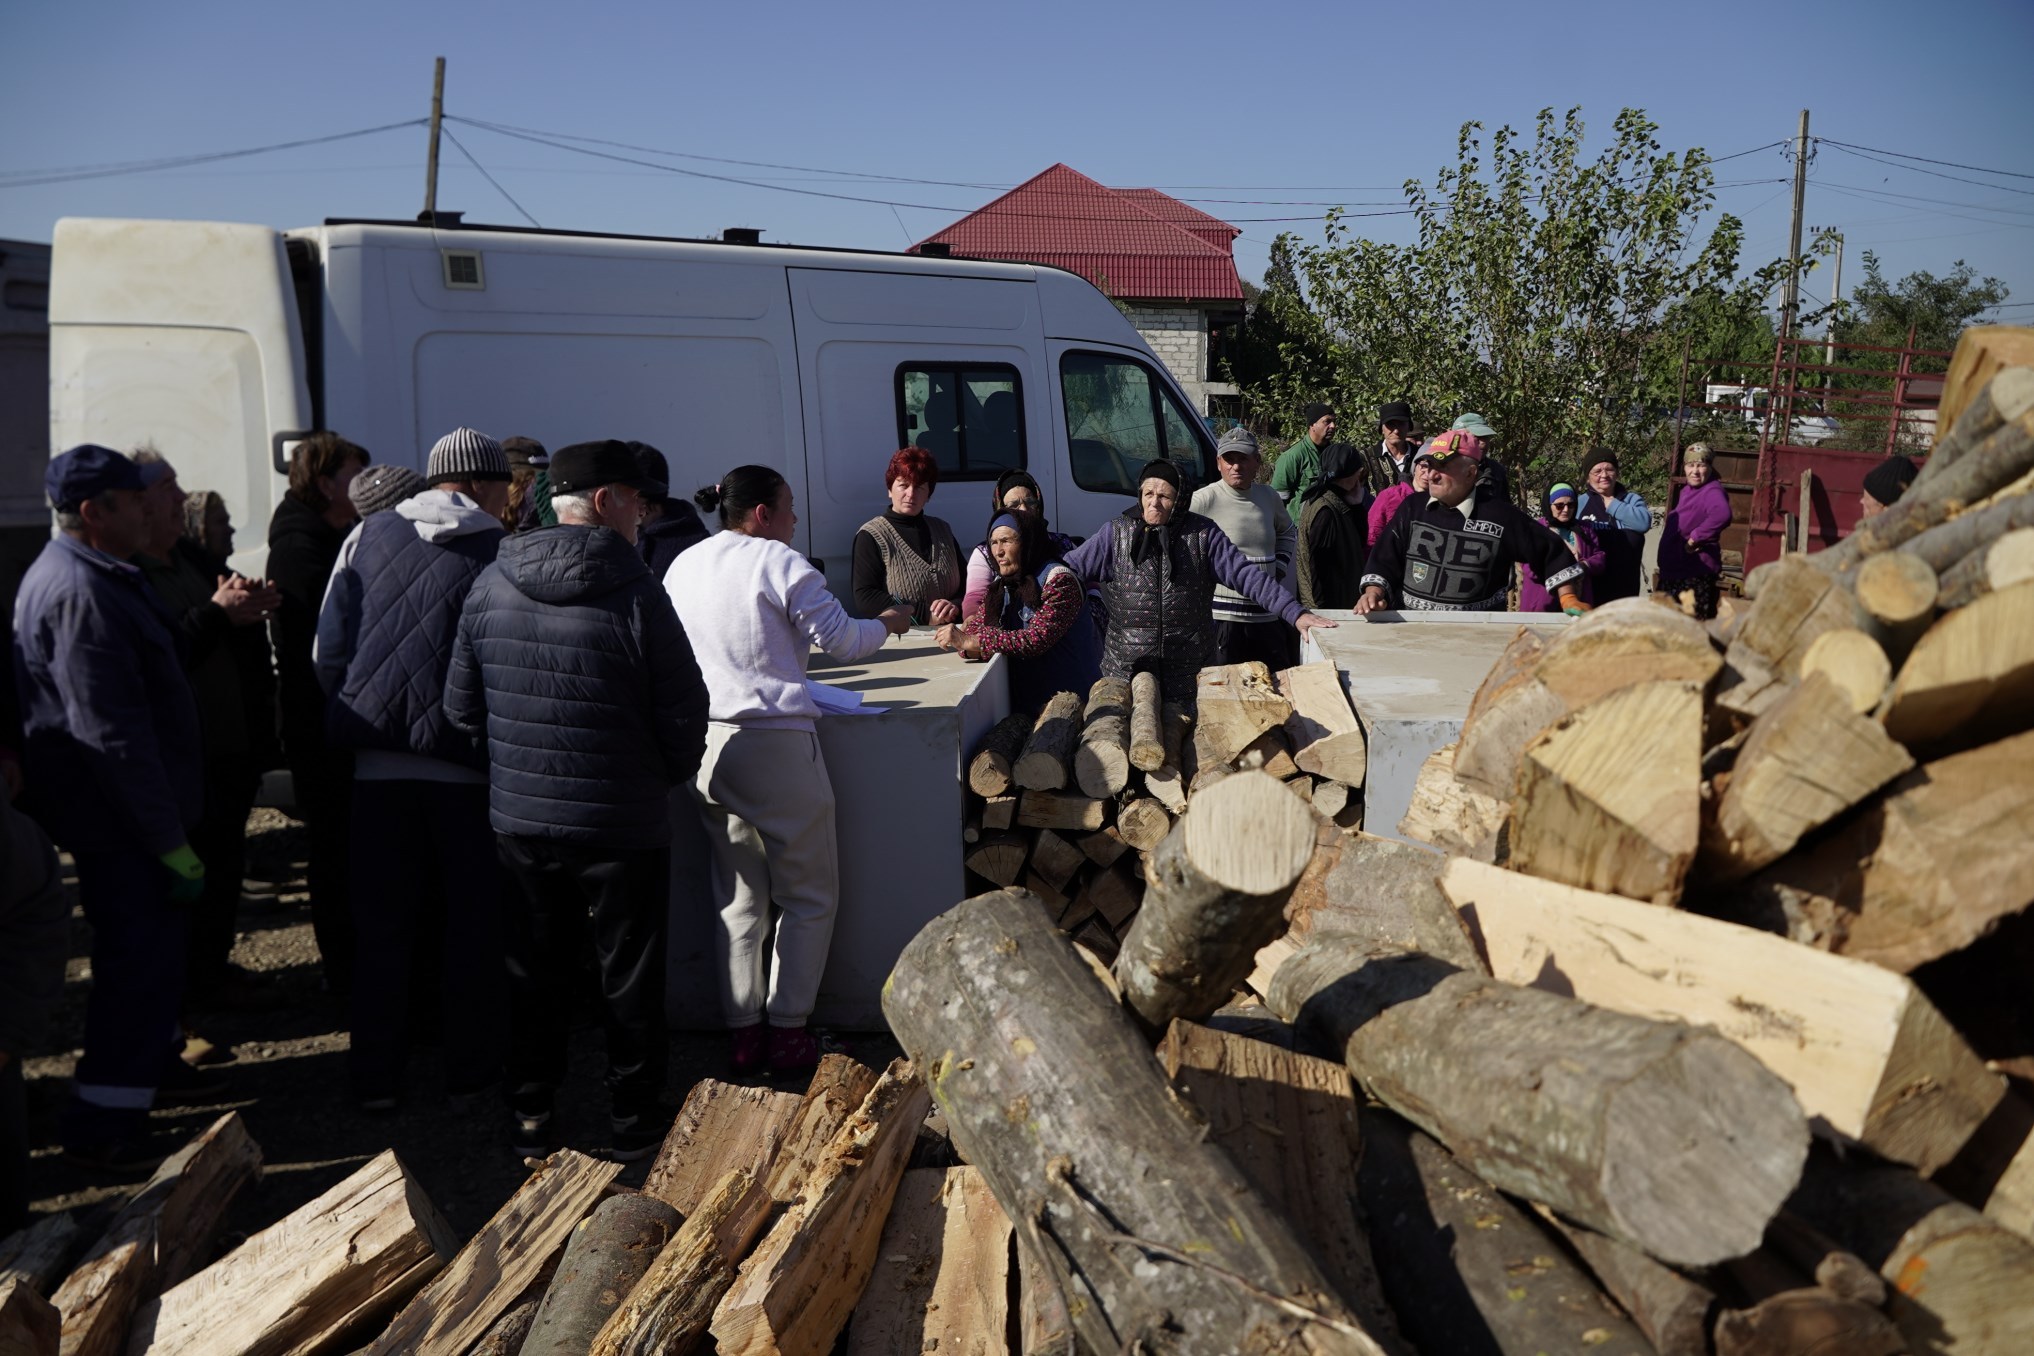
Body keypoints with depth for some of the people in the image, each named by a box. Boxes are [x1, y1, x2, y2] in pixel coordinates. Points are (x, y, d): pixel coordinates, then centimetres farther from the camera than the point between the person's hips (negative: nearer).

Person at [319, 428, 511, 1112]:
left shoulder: (368, 535, 5)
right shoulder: (502, 555, -6)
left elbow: (328, 651, 5)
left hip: (377, 761, 3)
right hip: (466, 764, -3)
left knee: (380, 924, 12)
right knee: (472, 921, 12)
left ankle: (375, 1076, 18)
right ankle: (471, 1065, 21)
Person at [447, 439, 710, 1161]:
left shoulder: (490, 586, -2)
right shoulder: (634, 593, -17)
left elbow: (462, 706, 5)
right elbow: (684, 715, -12)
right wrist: (667, 776, 8)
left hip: (517, 817, 4)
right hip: (623, 823, -4)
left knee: (534, 971, 18)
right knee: (629, 974, 12)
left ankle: (529, 1116, 27)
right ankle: (633, 1118, 23)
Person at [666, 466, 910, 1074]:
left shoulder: (682, 566, 10)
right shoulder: (781, 564, -9)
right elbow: (842, 641, -7)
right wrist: (888, 623, 12)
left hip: (704, 745, 7)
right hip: (774, 744, -6)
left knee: (737, 897, 14)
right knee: (809, 896, 7)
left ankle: (742, 1034, 17)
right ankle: (786, 1031, 7)